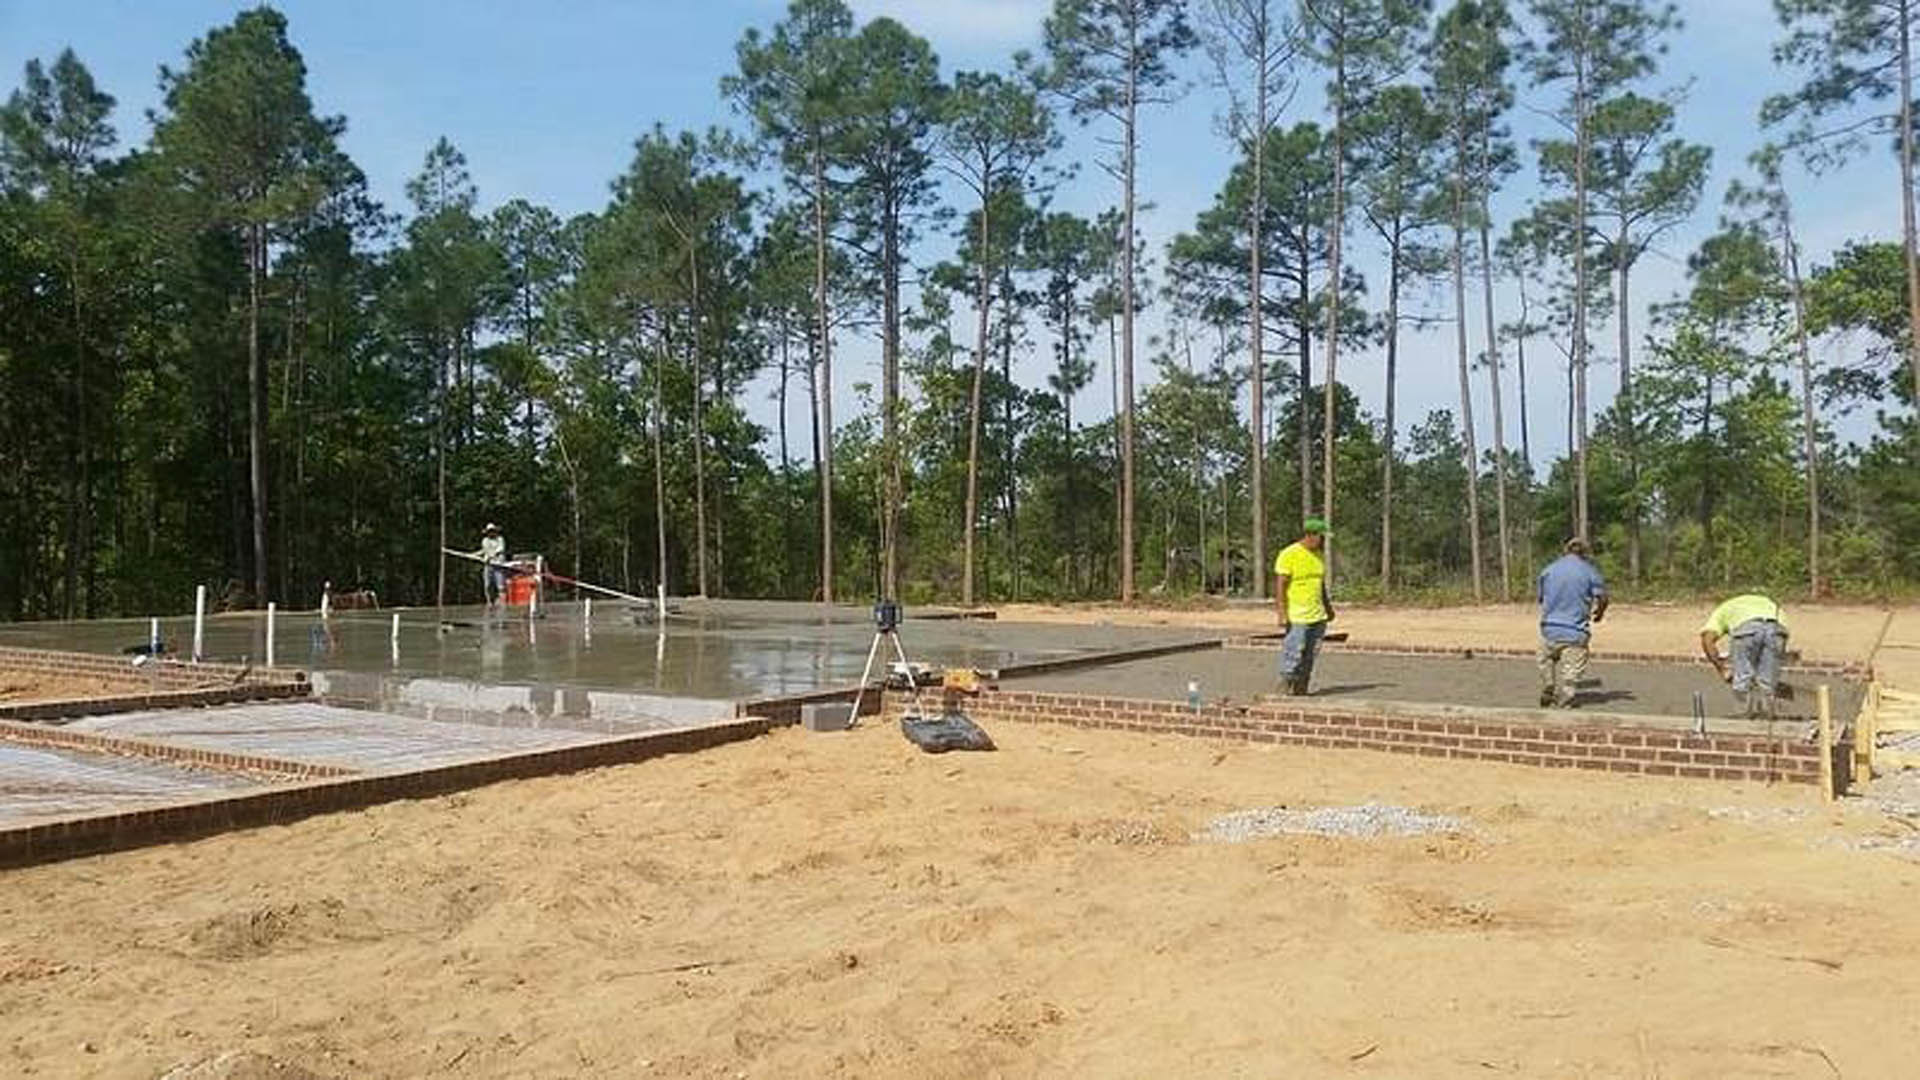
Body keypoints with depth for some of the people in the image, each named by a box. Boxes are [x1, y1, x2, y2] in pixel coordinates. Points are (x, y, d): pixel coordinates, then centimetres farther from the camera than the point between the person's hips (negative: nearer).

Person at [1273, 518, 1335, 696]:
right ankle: (1286, 681, 6)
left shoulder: (1318, 555, 13)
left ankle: (1301, 687, 10)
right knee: (1294, 652, -9)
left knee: (1311, 654, 5)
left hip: (1317, 616, 7)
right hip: (1297, 617, -7)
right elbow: (1280, 586, -12)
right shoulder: (1288, 555, -9)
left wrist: (1328, 608, 23)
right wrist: (1282, 614, -17)